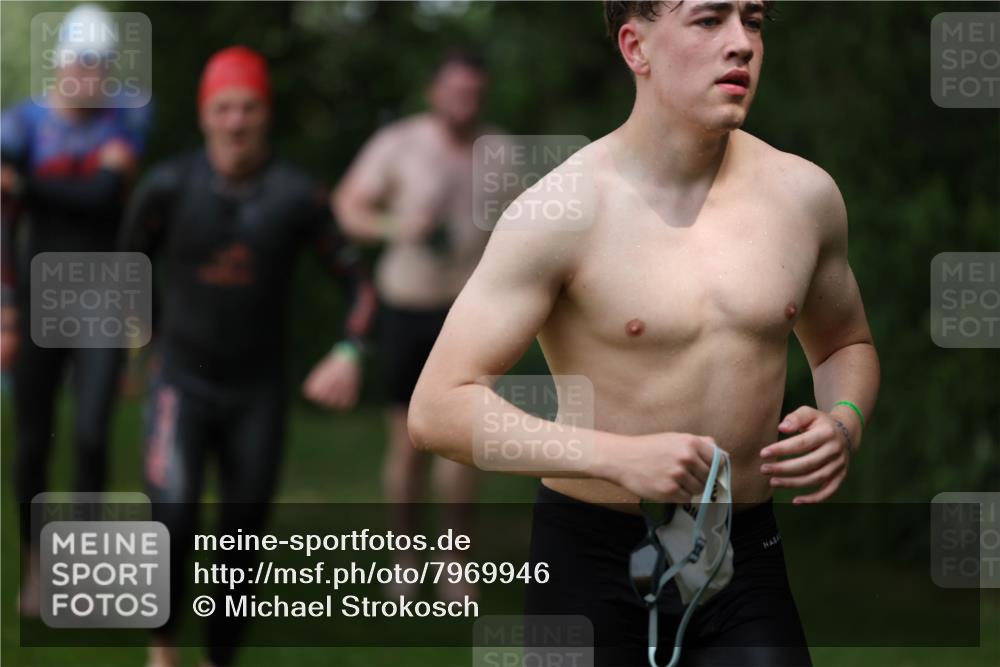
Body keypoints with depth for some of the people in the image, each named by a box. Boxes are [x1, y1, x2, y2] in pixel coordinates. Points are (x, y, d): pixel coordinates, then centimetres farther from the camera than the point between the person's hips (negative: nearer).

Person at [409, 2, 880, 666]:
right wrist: (618, 456, -26)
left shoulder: (803, 194, 2)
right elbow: (437, 409, -17)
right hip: (593, 561, -3)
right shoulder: (561, 211, -13)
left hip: (746, 559, 3)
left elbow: (846, 344, 21)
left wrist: (844, 423, -2)